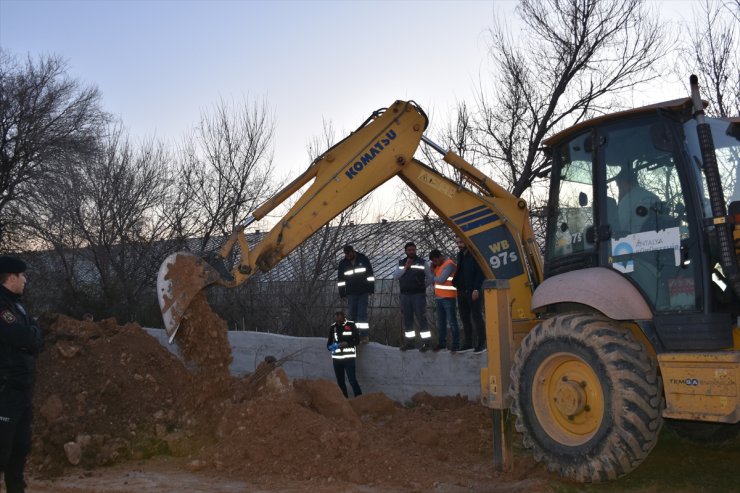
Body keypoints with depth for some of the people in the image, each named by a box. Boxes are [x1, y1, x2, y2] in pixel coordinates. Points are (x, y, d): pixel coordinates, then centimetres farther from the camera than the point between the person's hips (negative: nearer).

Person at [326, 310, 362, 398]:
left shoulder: (351, 325, -3)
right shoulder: (332, 327, 7)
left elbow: (357, 340, -1)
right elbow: (329, 342, 12)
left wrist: (347, 343, -18)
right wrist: (330, 347, -12)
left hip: (349, 357, -4)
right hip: (336, 358, 4)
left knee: (352, 380, -9)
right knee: (340, 381, 9)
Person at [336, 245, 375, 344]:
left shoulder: (363, 259, -2)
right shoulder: (342, 263, 3)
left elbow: (370, 275, 2)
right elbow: (340, 280, 8)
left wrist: (371, 290, -2)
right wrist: (342, 294, 4)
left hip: (363, 292, -2)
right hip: (351, 294, 2)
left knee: (362, 314, -7)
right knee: (352, 314, 5)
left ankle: (364, 336, -4)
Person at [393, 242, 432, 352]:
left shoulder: (422, 262, 3)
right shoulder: (401, 263, 12)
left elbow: (429, 277, 5)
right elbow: (395, 276, 0)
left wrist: (422, 286, 0)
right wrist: (405, 267, -9)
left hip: (419, 295, -4)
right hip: (405, 295, 4)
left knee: (421, 318, -9)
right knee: (407, 320, 9)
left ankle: (426, 342, -7)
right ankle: (409, 342, 17)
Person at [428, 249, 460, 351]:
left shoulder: (449, 264, -12)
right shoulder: (438, 265, 14)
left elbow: (441, 280, -18)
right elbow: (434, 279, 12)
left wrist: (434, 277, 1)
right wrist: (433, 269, -2)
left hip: (448, 298, -8)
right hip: (438, 298, 8)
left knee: (452, 322, -4)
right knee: (440, 322, 11)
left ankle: (456, 345, 0)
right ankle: (441, 343, 18)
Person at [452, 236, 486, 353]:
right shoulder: (460, 255, 14)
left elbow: (480, 272, -11)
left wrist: (476, 289, -18)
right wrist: (455, 282, 0)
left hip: (473, 291, -6)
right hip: (461, 291, 6)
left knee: (477, 317, -2)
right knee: (465, 318, 7)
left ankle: (481, 344, 3)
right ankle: (468, 343, 14)